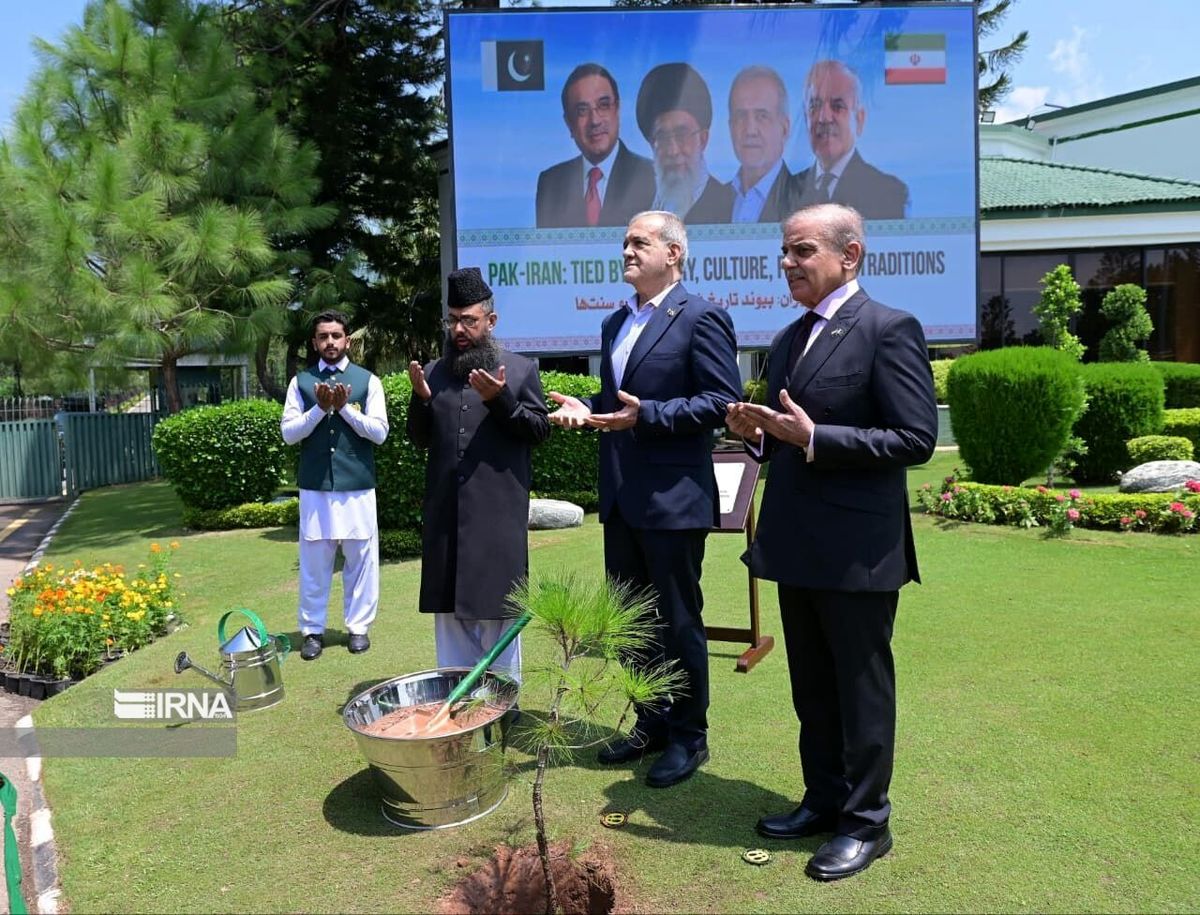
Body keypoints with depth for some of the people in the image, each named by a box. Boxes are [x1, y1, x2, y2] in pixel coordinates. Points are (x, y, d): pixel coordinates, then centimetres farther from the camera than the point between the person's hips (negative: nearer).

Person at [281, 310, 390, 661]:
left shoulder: (367, 380, 3)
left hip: (357, 485, -1)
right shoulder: (300, 382, 7)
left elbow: (379, 432, -3)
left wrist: (345, 408, -14)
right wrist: (320, 409, -13)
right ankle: (313, 630, 17)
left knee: (360, 558, 5)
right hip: (314, 486, 1)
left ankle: (359, 627, 17)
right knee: (313, 560, 6)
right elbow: (288, 433, 0)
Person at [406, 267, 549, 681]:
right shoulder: (433, 372, 10)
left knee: (496, 609, 4)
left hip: (499, 511, -3)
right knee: (449, 610, 11)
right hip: (445, 511, 4)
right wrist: (421, 399, -6)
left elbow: (540, 430, -2)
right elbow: (419, 439, 12)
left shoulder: (521, 369, 2)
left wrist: (500, 400, -16)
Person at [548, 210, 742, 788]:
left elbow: (723, 400, -15)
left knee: (679, 621, 4)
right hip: (620, 498, 8)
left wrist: (646, 415, -24)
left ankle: (688, 737, 21)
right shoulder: (615, 324, 16)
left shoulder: (700, 318, -8)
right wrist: (587, 409, 1)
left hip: (673, 497, -8)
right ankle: (652, 723, 33)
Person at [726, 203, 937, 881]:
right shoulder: (789, 340, 14)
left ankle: (866, 823, 24)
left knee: (862, 689, 7)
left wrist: (813, 437, -23)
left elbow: (917, 438, -18)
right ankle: (824, 800, 36)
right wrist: (761, 434, -2)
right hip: (797, 545, 8)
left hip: (857, 549, -8)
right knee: (811, 688, 18)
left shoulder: (889, 330, -11)